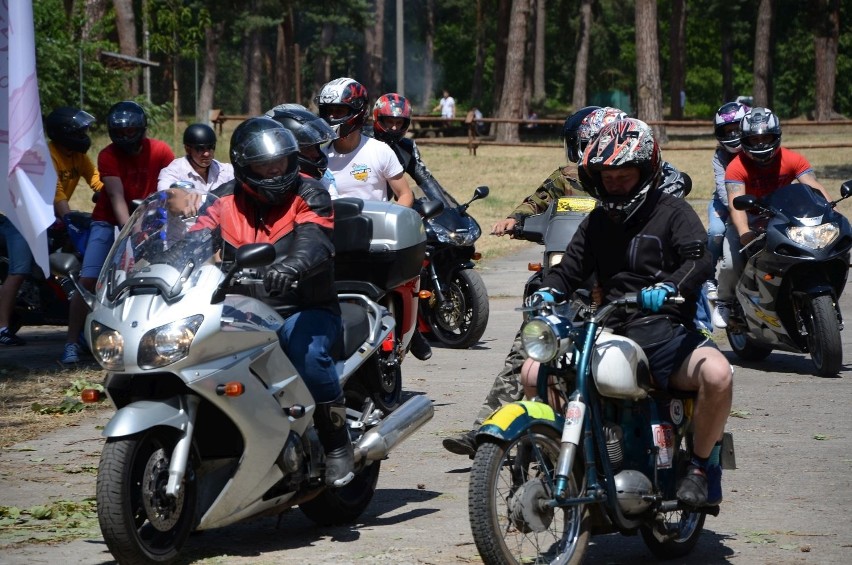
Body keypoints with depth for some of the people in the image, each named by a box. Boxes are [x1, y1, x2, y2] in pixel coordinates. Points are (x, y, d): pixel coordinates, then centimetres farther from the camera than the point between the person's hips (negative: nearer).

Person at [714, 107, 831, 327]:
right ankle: (724, 304, 4)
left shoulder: (793, 160, -12)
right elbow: (736, 202, -34)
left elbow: (815, 188, -22)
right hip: (749, 220, -2)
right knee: (732, 262, -24)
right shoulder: (736, 168, -20)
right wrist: (744, 233, -52)